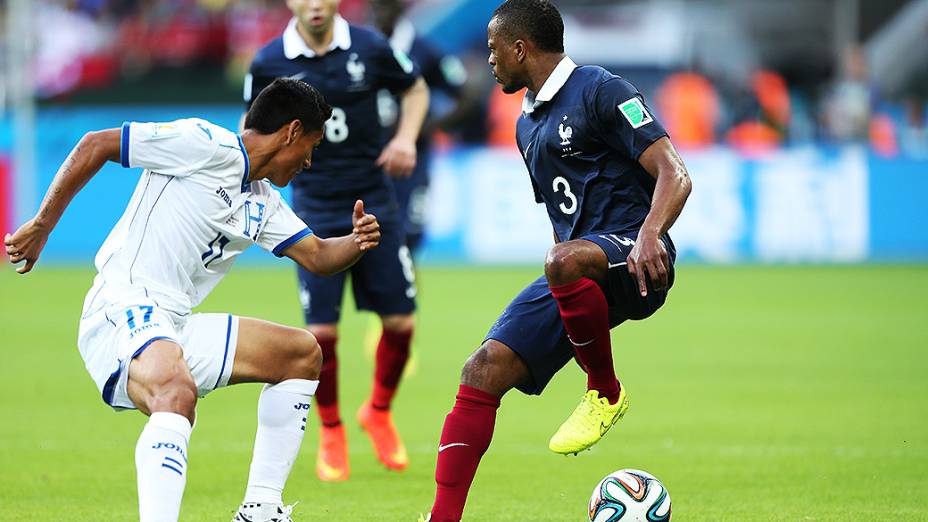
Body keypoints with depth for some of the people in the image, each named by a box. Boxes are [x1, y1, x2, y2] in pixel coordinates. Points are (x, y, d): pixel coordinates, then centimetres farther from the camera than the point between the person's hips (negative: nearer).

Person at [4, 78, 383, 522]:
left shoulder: (264, 203, 21)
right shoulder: (206, 144, -7)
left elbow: (317, 257, 23)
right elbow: (95, 145, -8)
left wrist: (357, 243, 0)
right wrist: (41, 227, -9)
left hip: (175, 327, 10)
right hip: (122, 314, -10)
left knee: (303, 354, 18)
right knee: (178, 392, -40)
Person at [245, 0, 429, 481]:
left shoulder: (370, 48, -5)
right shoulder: (268, 64, -6)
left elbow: (415, 88, 13)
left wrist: (406, 138, -4)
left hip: (375, 203, 1)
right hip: (316, 212, -1)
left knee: (400, 321, 1)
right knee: (321, 330, -7)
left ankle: (379, 412, 29)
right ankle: (331, 433, 17)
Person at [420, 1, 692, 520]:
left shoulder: (599, 90, -5)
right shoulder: (528, 123, 22)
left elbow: (674, 175, -14)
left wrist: (650, 231, -32)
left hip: (629, 258, -8)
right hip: (575, 282, 8)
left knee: (566, 260, -41)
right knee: (485, 371, -8)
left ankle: (607, 394, -18)